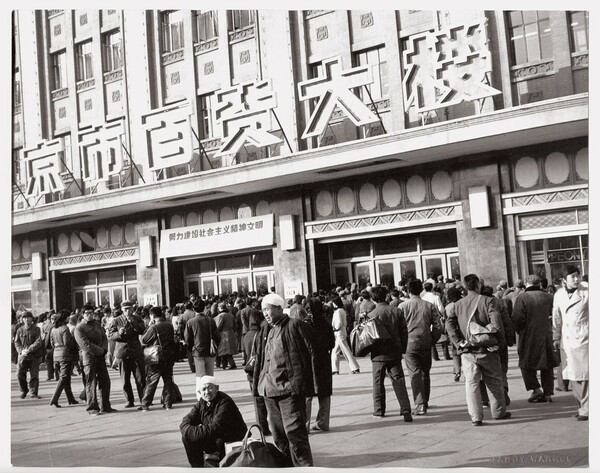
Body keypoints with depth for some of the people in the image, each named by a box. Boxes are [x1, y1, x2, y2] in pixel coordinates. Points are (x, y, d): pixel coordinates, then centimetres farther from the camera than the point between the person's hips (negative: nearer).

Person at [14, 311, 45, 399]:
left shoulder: (36, 329, -1)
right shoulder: (20, 330, 9)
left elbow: (38, 342, -9)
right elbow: (16, 342, 8)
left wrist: (28, 350, -18)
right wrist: (21, 350, -11)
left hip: (34, 355, -2)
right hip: (23, 356, 2)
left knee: (34, 375, -1)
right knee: (20, 374, -3)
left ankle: (34, 393, 9)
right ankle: (24, 390, 20)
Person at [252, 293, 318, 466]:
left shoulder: (295, 326, -4)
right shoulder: (264, 331, 16)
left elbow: (312, 354, -7)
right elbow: (259, 360, 22)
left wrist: (313, 385, -12)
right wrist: (256, 386, 15)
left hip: (290, 387, -7)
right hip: (269, 388, 7)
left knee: (294, 430, -9)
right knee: (277, 432, 12)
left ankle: (303, 465, 1)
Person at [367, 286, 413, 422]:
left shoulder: (372, 315, -11)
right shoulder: (396, 311, 0)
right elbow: (404, 331, 3)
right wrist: (403, 349, 12)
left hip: (379, 354, -3)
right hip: (395, 352, 3)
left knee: (378, 382, 12)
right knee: (398, 381, 3)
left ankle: (379, 410, 19)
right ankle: (406, 411, -6)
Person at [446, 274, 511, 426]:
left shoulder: (457, 305, 4)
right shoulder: (487, 301, -6)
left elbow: (449, 324, -5)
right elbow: (496, 322, -15)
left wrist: (459, 342, -3)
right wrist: (498, 339, -2)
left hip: (467, 351, 2)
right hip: (487, 349, -2)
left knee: (471, 383, 5)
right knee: (494, 382, 14)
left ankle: (476, 417, 0)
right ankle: (499, 412, 26)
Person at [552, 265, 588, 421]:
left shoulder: (586, 291, -5)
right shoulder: (559, 295, 7)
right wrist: (556, 338, 16)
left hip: (583, 338, -4)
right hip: (567, 340, 4)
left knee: (584, 374, -5)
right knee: (572, 375, 8)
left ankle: (586, 409, 2)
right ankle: (582, 405, 22)